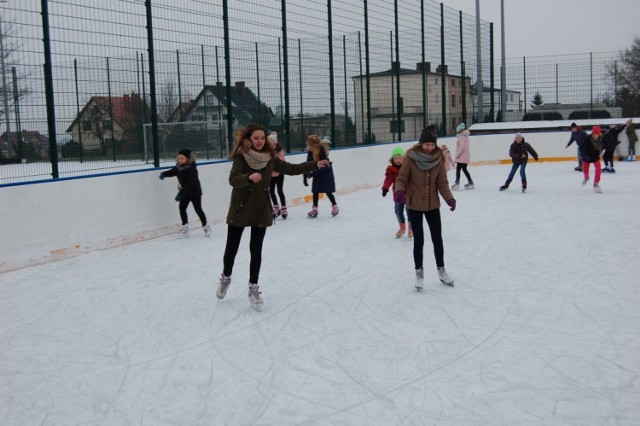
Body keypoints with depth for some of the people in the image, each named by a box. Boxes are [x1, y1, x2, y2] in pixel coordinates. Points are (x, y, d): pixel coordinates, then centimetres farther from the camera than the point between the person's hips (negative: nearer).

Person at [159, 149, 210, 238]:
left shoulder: (191, 169, -26)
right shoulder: (178, 167, -4)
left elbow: (189, 183, -30)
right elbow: (172, 172, 11)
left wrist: (180, 194, -33)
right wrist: (164, 174, -11)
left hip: (194, 192, -7)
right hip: (184, 192, 7)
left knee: (198, 209, 1)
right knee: (181, 207, -2)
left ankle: (206, 226, 18)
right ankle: (185, 227, 8)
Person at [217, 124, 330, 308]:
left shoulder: (269, 158, -1)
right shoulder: (240, 157, -14)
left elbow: (291, 169, 6)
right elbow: (233, 180, -27)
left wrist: (315, 165, 1)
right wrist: (249, 177, -47)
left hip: (261, 211, 3)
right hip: (240, 209, -3)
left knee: (256, 249, 5)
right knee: (232, 247, 8)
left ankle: (253, 288, 17)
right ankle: (226, 278, 35)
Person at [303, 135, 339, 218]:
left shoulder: (322, 151, -25)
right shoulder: (310, 152, -7)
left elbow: (323, 166, -27)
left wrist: (312, 174, -25)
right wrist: (305, 176, -1)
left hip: (326, 173, -6)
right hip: (317, 174, 6)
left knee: (328, 191, -1)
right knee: (315, 191, 6)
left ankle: (335, 206, 19)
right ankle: (314, 209, 16)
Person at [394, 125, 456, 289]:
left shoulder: (438, 159, -7)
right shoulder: (411, 158, -16)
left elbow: (442, 183, -5)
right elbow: (401, 179, -11)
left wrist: (450, 198, -21)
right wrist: (399, 191, -32)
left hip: (433, 205, 3)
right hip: (414, 206, -3)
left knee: (437, 239, 14)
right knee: (419, 241, 6)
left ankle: (441, 271, 32)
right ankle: (419, 273, 25)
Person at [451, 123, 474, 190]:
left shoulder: (461, 137, -15)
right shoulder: (466, 136, 13)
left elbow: (462, 146, -26)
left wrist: (457, 154, -19)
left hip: (461, 157, -9)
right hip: (466, 157, 9)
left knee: (458, 169, -7)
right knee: (464, 169, 17)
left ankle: (457, 183, -11)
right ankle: (470, 182, 20)